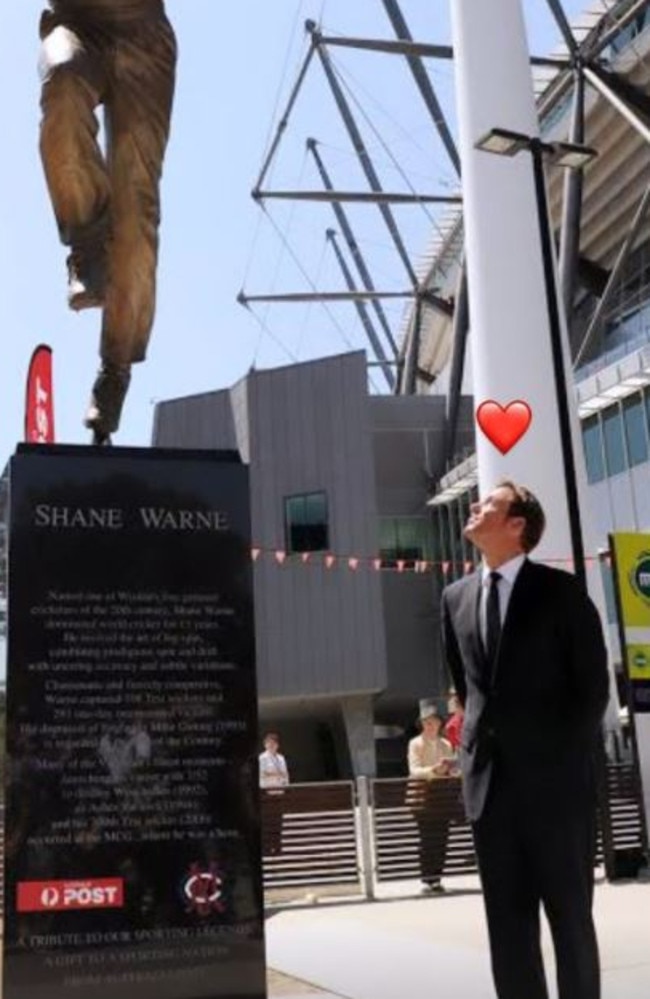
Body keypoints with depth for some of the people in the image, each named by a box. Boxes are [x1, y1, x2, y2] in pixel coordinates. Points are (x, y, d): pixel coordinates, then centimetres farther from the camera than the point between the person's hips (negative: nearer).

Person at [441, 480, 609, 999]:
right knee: (507, 922, 9)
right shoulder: (457, 597, 10)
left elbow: (593, 684, -3)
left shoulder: (561, 590, -4)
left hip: (554, 778, -4)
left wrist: (569, 757, -5)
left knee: (570, 916, 6)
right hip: (490, 780, 5)